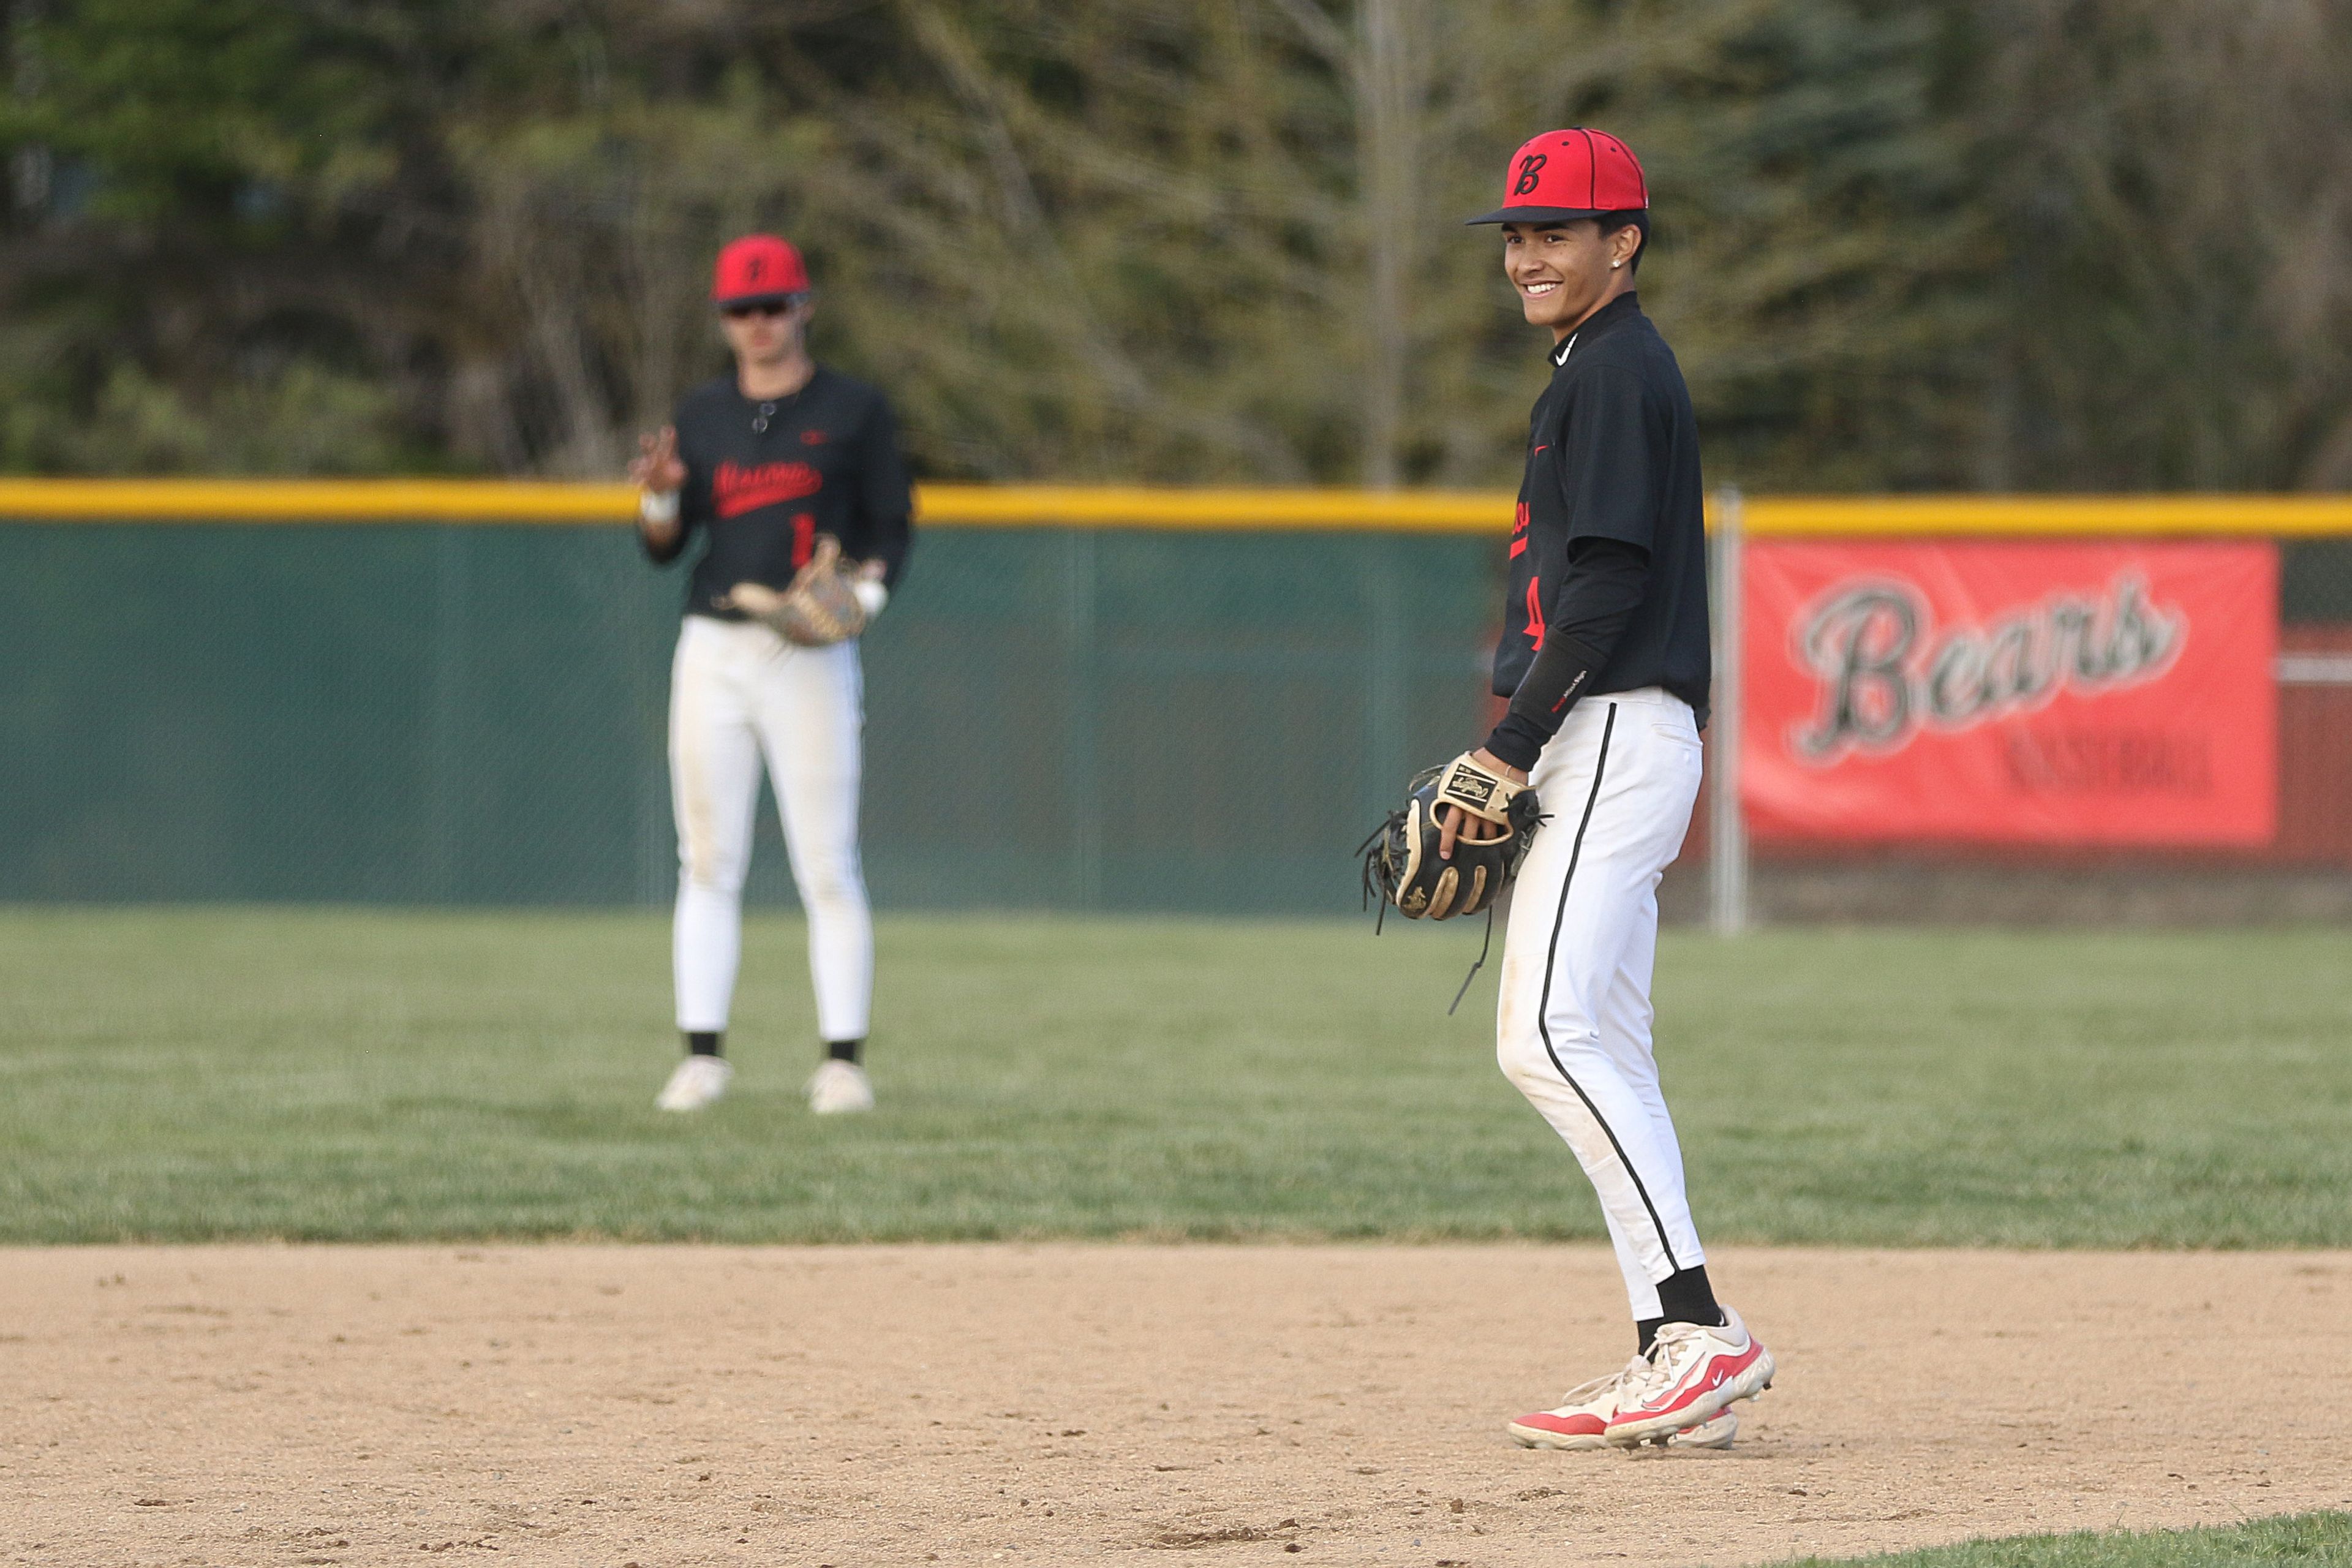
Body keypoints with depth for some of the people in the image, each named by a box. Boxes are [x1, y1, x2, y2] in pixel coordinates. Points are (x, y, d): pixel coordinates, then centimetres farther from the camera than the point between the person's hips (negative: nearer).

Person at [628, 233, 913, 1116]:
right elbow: (664, 547, 12)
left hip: (810, 656, -3)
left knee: (826, 867, -6)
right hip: (712, 648, 3)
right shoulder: (701, 416, 13)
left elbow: (891, 527, 3)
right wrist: (659, 495, -9)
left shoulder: (853, 412, 3)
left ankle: (844, 1060, -4)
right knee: (707, 861, 2)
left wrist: (866, 594, -16)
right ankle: (703, 1055, 4)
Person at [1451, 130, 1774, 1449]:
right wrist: (1519, 762, 20)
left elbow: (1606, 586, -18)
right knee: (1600, 1046, 9)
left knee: (1554, 1031, -18)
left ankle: (1700, 1328, -23)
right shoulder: (1601, 372, 21)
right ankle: (1678, 1365, 8)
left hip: (1615, 734, -11)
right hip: (1603, 747, 11)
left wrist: (1510, 752, -19)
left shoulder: (1617, 372, -10)